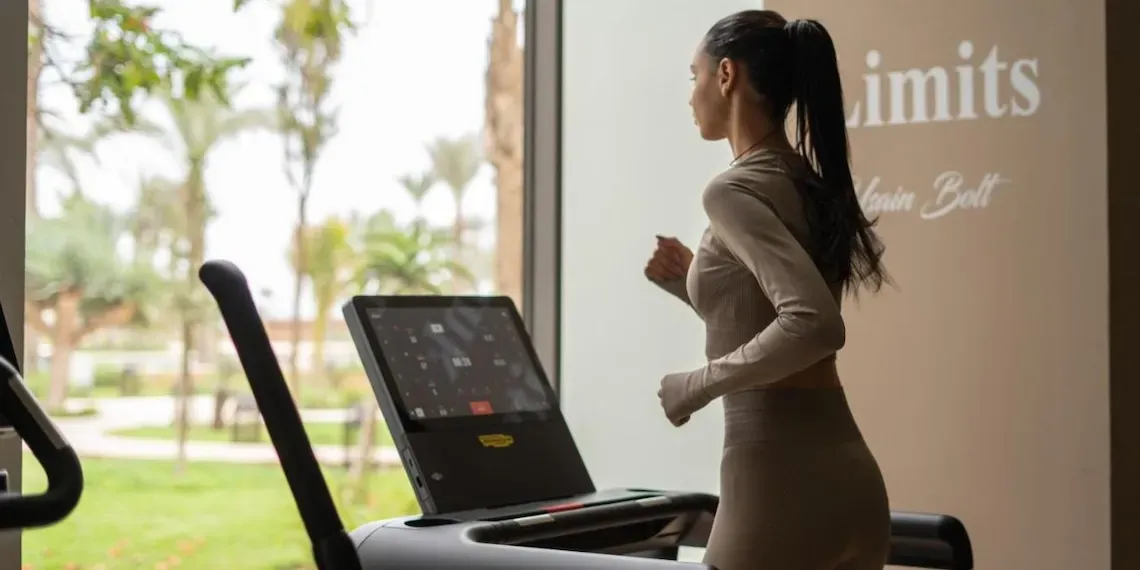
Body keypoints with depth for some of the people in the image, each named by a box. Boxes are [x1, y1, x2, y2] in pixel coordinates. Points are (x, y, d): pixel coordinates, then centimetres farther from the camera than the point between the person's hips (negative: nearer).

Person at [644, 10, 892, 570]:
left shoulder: (735, 190, -12)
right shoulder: (810, 184, 15)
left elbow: (814, 324, -26)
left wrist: (698, 384, -15)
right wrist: (693, 280, 18)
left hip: (780, 478, -9)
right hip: (849, 476, 9)